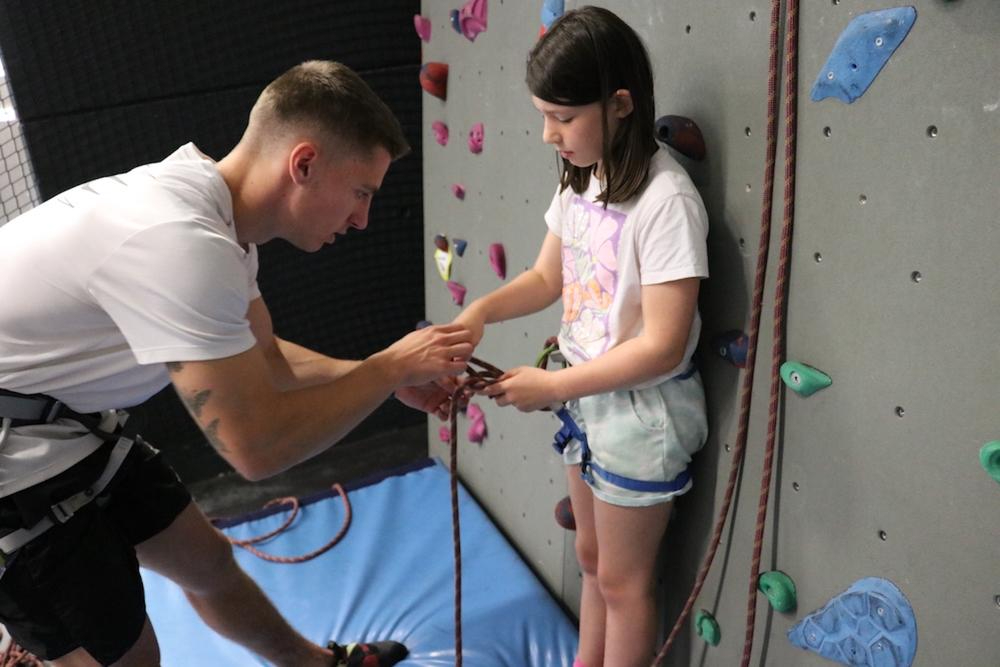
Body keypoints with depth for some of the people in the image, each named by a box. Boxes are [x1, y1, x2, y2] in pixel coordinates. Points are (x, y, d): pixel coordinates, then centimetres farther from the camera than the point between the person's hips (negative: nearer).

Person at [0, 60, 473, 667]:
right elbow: (258, 446, -28)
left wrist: (394, 380, 1)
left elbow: (266, 359, 10)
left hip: (71, 426, 9)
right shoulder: (180, 241, -33)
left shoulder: (207, 207, -1)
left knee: (207, 560, 20)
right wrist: (392, 367, -16)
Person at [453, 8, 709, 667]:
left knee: (622, 580, 12)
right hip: (586, 398, 8)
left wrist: (550, 386, -20)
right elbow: (547, 278, 11)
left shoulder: (665, 199, -25)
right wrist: (481, 310, -8)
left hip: (642, 412, -8)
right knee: (591, 557, 26)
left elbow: (663, 346, -27)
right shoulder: (580, 180, 1)